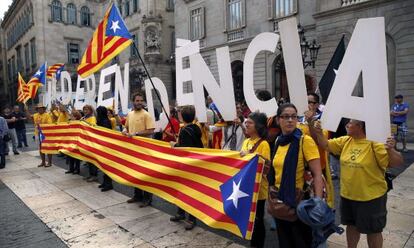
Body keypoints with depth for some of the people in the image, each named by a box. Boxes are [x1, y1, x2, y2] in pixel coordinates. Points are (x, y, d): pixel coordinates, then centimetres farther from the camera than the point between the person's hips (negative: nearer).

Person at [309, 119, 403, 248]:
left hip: (371, 197, -5)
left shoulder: (375, 144, -19)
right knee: (352, 225, 24)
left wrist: (390, 150, -40)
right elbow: (326, 145, 5)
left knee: (373, 231, 14)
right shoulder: (345, 140, -2)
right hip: (348, 195, 6)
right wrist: (318, 132, -11)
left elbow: (397, 163, -21)